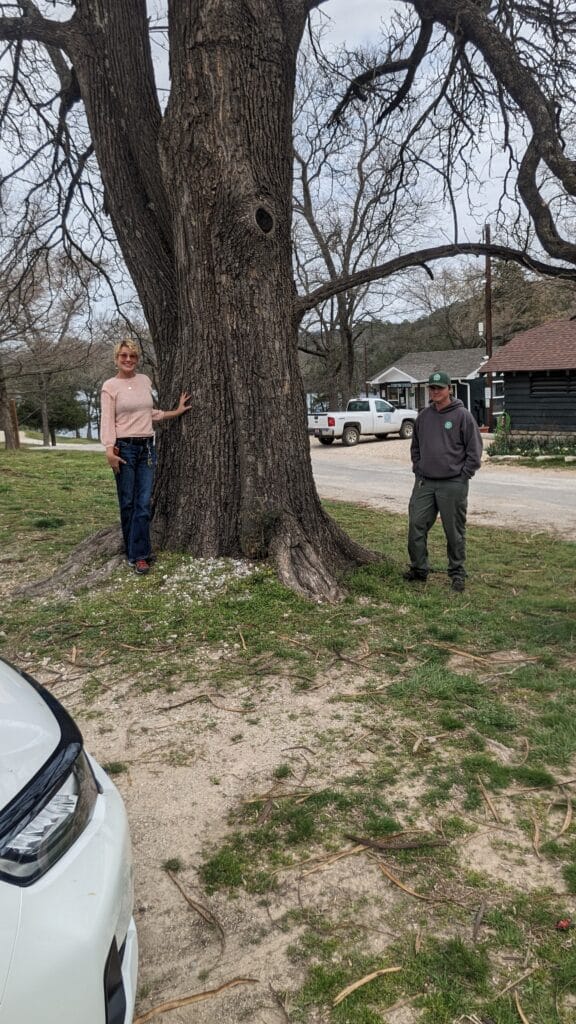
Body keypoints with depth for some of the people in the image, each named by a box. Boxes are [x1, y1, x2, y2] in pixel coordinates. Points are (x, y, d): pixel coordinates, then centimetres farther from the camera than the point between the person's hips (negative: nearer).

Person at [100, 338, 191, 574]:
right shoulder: (110, 386, -3)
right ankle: (138, 552, 14)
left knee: (144, 503, -1)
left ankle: (138, 555, 3)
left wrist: (176, 412, 16)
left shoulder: (145, 380, 11)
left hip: (147, 447, 4)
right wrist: (109, 450, -18)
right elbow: (107, 420, -7)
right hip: (125, 448, -4)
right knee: (127, 502, 4)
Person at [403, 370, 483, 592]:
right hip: (424, 483, 5)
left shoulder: (462, 416, -6)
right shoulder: (423, 416, 10)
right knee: (416, 526, 4)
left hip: (453, 484, -5)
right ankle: (419, 568, 19)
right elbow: (415, 447, 21)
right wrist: (418, 470, 12)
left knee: (455, 531, 3)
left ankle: (457, 573, 16)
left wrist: (464, 475, -8)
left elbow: (474, 449, -5)